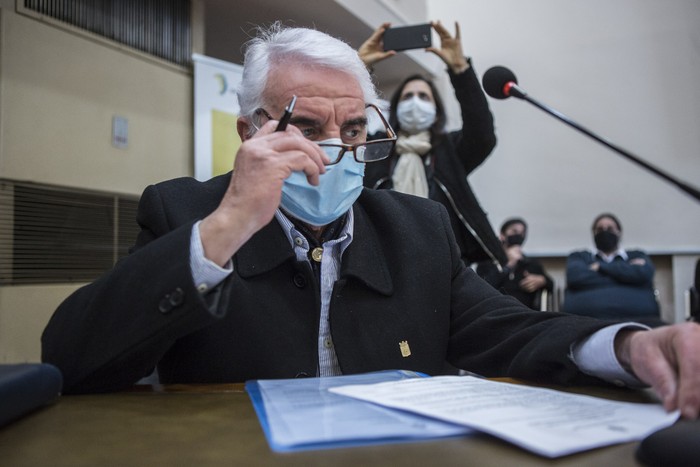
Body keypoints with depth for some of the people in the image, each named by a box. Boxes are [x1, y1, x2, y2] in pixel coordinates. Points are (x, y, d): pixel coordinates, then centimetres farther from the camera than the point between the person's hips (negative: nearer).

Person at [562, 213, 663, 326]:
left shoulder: (637, 256, 25)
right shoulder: (579, 257, 22)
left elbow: (642, 273, 1)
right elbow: (576, 276, -1)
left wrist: (600, 267, 4)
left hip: (637, 320, 2)